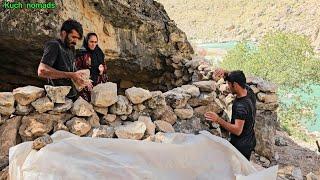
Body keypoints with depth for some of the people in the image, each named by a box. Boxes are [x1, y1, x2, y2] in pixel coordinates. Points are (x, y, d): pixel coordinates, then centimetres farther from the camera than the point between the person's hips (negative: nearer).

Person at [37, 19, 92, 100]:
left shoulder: (71, 49, 15)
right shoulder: (54, 45, -9)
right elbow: (42, 71, -23)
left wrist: (82, 80, 1)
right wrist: (70, 75, -25)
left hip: (72, 95, 7)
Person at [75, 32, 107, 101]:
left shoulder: (99, 53, 11)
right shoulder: (81, 53, -5)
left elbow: (104, 66, 19)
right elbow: (77, 69, -4)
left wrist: (102, 69, -2)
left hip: (99, 84, 4)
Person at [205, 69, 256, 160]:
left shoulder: (241, 106, -33)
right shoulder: (249, 91, -7)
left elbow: (237, 130, -34)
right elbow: (237, 77, 8)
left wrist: (218, 120, -38)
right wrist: (225, 73, -13)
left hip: (241, 146, -9)